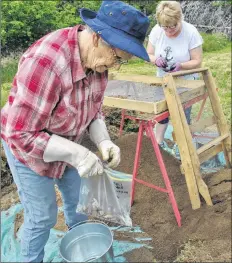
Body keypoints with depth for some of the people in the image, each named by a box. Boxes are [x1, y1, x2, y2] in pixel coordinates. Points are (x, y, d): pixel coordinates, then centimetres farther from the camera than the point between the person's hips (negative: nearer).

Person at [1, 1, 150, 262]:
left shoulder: (97, 59, -13)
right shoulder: (46, 62, -38)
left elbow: (94, 109, 0)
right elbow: (21, 135, -33)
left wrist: (103, 141, -17)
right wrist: (76, 153, -35)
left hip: (65, 144, 7)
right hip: (27, 146, -7)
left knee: (78, 197, 24)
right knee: (42, 216, 6)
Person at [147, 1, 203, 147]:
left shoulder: (191, 32, -21)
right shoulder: (156, 31, -13)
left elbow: (197, 62, -17)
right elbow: (149, 55, -3)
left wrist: (181, 66, -37)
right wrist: (156, 60, -27)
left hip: (186, 82, -3)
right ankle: (159, 142, 31)